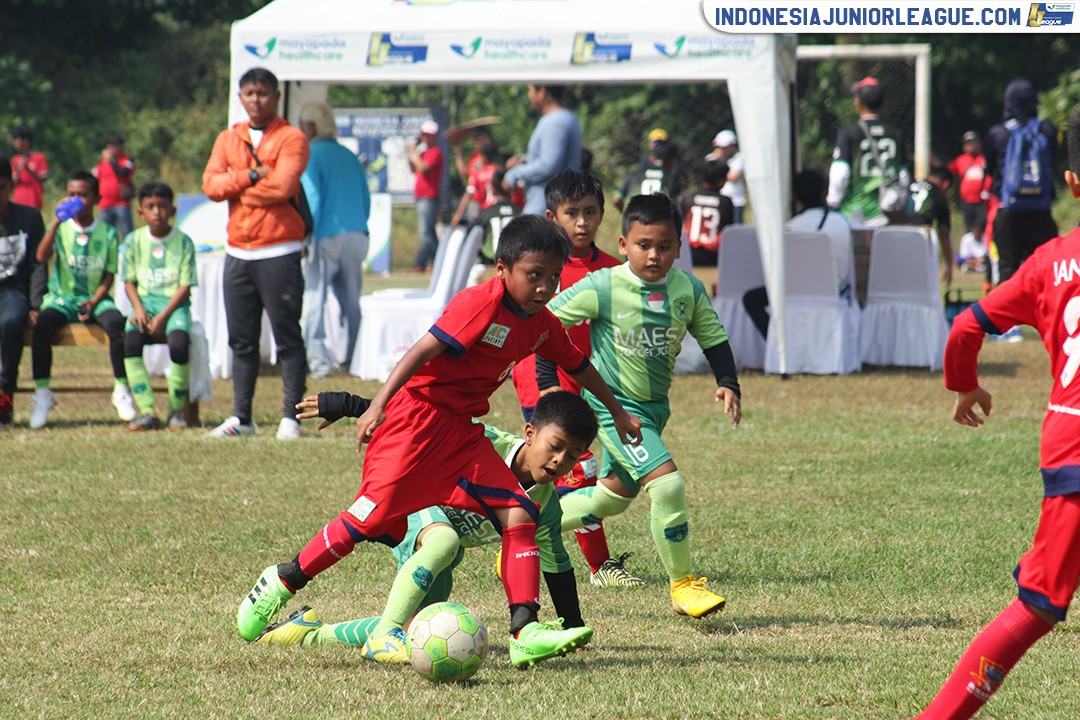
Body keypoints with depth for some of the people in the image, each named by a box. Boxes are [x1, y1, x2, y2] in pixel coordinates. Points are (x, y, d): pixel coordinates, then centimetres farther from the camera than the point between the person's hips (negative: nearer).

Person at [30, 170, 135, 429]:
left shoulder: (107, 233, 5)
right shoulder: (61, 229, 4)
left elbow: (108, 277, 3)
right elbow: (42, 256, -13)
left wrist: (94, 302, -14)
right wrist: (56, 221, -19)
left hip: (96, 298, 0)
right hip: (62, 298, 0)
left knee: (116, 323, -32)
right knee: (42, 325, -31)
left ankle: (122, 391, -21)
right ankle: (42, 394, -21)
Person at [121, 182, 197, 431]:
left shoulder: (183, 242, 1)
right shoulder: (134, 241, 8)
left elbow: (186, 285, -3)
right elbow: (129, 281, 10)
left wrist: (164, 316, -14)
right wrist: (138, 307, -10)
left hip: (175, 304, -2)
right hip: (145, 301, 2)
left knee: (179, 341, -34)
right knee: (130, 339, -31)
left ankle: (177, 410, -15)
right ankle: (147, 411, -30)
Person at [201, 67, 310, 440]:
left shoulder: (291, 139, -1)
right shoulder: (228, 139, 15)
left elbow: (283, 185, -16)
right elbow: (211, 183, 1)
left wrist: (236, 187, -5)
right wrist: (253, 175, -12)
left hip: (279, 252, -5)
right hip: (238, 252, 5)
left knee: (287, 337, -5)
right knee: (241, 340, 8)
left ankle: (290, 417, -4)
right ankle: (241, 417, 12)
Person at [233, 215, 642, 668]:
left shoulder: (541, 324, 9)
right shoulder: (481, 304, -17)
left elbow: (579, 366, 28)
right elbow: (424, 350, -24)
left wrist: (618, 413, 40)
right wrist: (377, 405, -33)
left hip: (463, 431, 8)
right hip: (417, 417, -8)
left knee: (519, 515, -8)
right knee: (373, 516, -12)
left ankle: (525, 633, -13)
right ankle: (281, 583, 7)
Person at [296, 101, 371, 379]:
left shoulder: (311, 155, -6)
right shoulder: (348, 156, 14)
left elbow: (312, 199, -13)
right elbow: (366, 200, 17)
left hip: (325, 239, -6)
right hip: (355, 236, 6)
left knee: (313, 299, -3)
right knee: (351, 301, 13)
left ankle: (318, 361, -11)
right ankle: (354, 357, 15)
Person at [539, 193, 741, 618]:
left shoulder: (688, 290, -5)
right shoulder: (603, 288, -18)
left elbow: (714, 338, 7)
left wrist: (727, 384, -9)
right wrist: (548, 384, -12)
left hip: (654, 407, 7)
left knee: (615, 494, 20)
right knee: (667, 483, -21)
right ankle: (683, 585, -6)